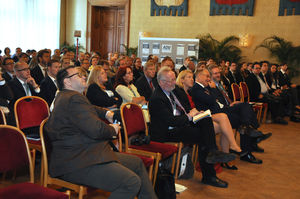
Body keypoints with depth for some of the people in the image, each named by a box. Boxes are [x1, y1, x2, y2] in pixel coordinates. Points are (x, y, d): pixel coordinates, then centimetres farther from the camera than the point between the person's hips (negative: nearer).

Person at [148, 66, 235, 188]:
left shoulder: (172, 90, 11)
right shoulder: (156, 99, -18)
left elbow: (181, 108, 23)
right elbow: (171, 121, -22)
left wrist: (192, 112, 3)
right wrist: (189, 116, -11)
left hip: (181, 123, 9)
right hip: (167, 133, -9)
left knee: (206, 120, -12)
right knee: (202, 136, -22)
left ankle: (212, 152, -19)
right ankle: (208, 176, -14)